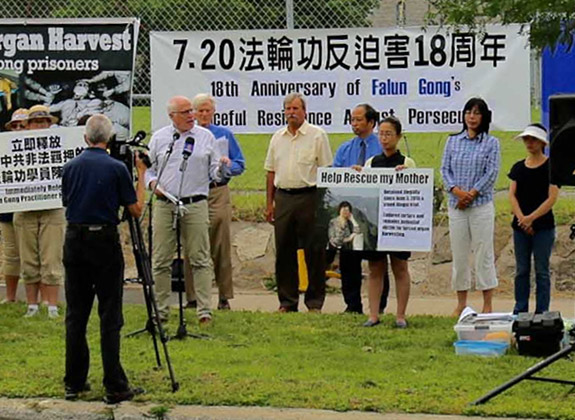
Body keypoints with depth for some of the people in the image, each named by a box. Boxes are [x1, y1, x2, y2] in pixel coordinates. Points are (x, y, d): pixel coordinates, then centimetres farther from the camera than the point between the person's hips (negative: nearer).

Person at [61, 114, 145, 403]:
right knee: (110, 316, -2)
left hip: (74, 239, 4)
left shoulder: (70, 167, 4)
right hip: (104, 241, -4)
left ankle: (74, 383, 11)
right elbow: (136, 210, -3)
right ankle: (115, 386, -5)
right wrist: (141, 176, 7)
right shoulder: (116, 168, -8)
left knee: (75, 314, 9)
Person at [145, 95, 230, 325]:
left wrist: (222, 168, -11)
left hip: (195, 205, -1)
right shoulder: (159, 138, 11)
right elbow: (148, 167, 16)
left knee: (200, 260, -3)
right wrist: (152, 182, -4)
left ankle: (205, 310, -3)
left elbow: (215, 174, 11)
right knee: (161, 261, 2)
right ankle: (160, 311, 9)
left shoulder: (206, 137, 10)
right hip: (164, 205, 1)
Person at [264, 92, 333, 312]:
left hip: (309, 196, -4)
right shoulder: (278, 137, 14)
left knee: (314, 251, -2)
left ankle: (315, 302, 4)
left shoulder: (317, 135, 0)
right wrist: (269, 203, 11)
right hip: (283, 197, 4)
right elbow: (271, 172, 17)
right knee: (284, 251, 6)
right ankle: (287, 301, 13)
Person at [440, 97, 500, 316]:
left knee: (484, 253, -2)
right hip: (456, 206, 3)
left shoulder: (491, 143, 3)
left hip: (481, 204, -3)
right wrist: (457, 191, -11)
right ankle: (461, 304, 12)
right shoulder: (453, 141, 11)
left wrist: (471, 194, -12)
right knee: (459, 254, 5)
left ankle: (488, 304, 3)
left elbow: (492, 173, -4)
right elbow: (445, 169, 6)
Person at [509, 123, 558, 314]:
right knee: (521, 270, 8)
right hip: (520, 226, 4)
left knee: (542, 271, 0)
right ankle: (520, 311, 14)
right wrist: (521, 218, -13)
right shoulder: (518, 168, 9)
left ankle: (542, 312, 3)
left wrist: (531, 218, -18)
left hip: (543, 226, -4)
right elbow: (512, 195, 3)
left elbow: (552, 198, -11)